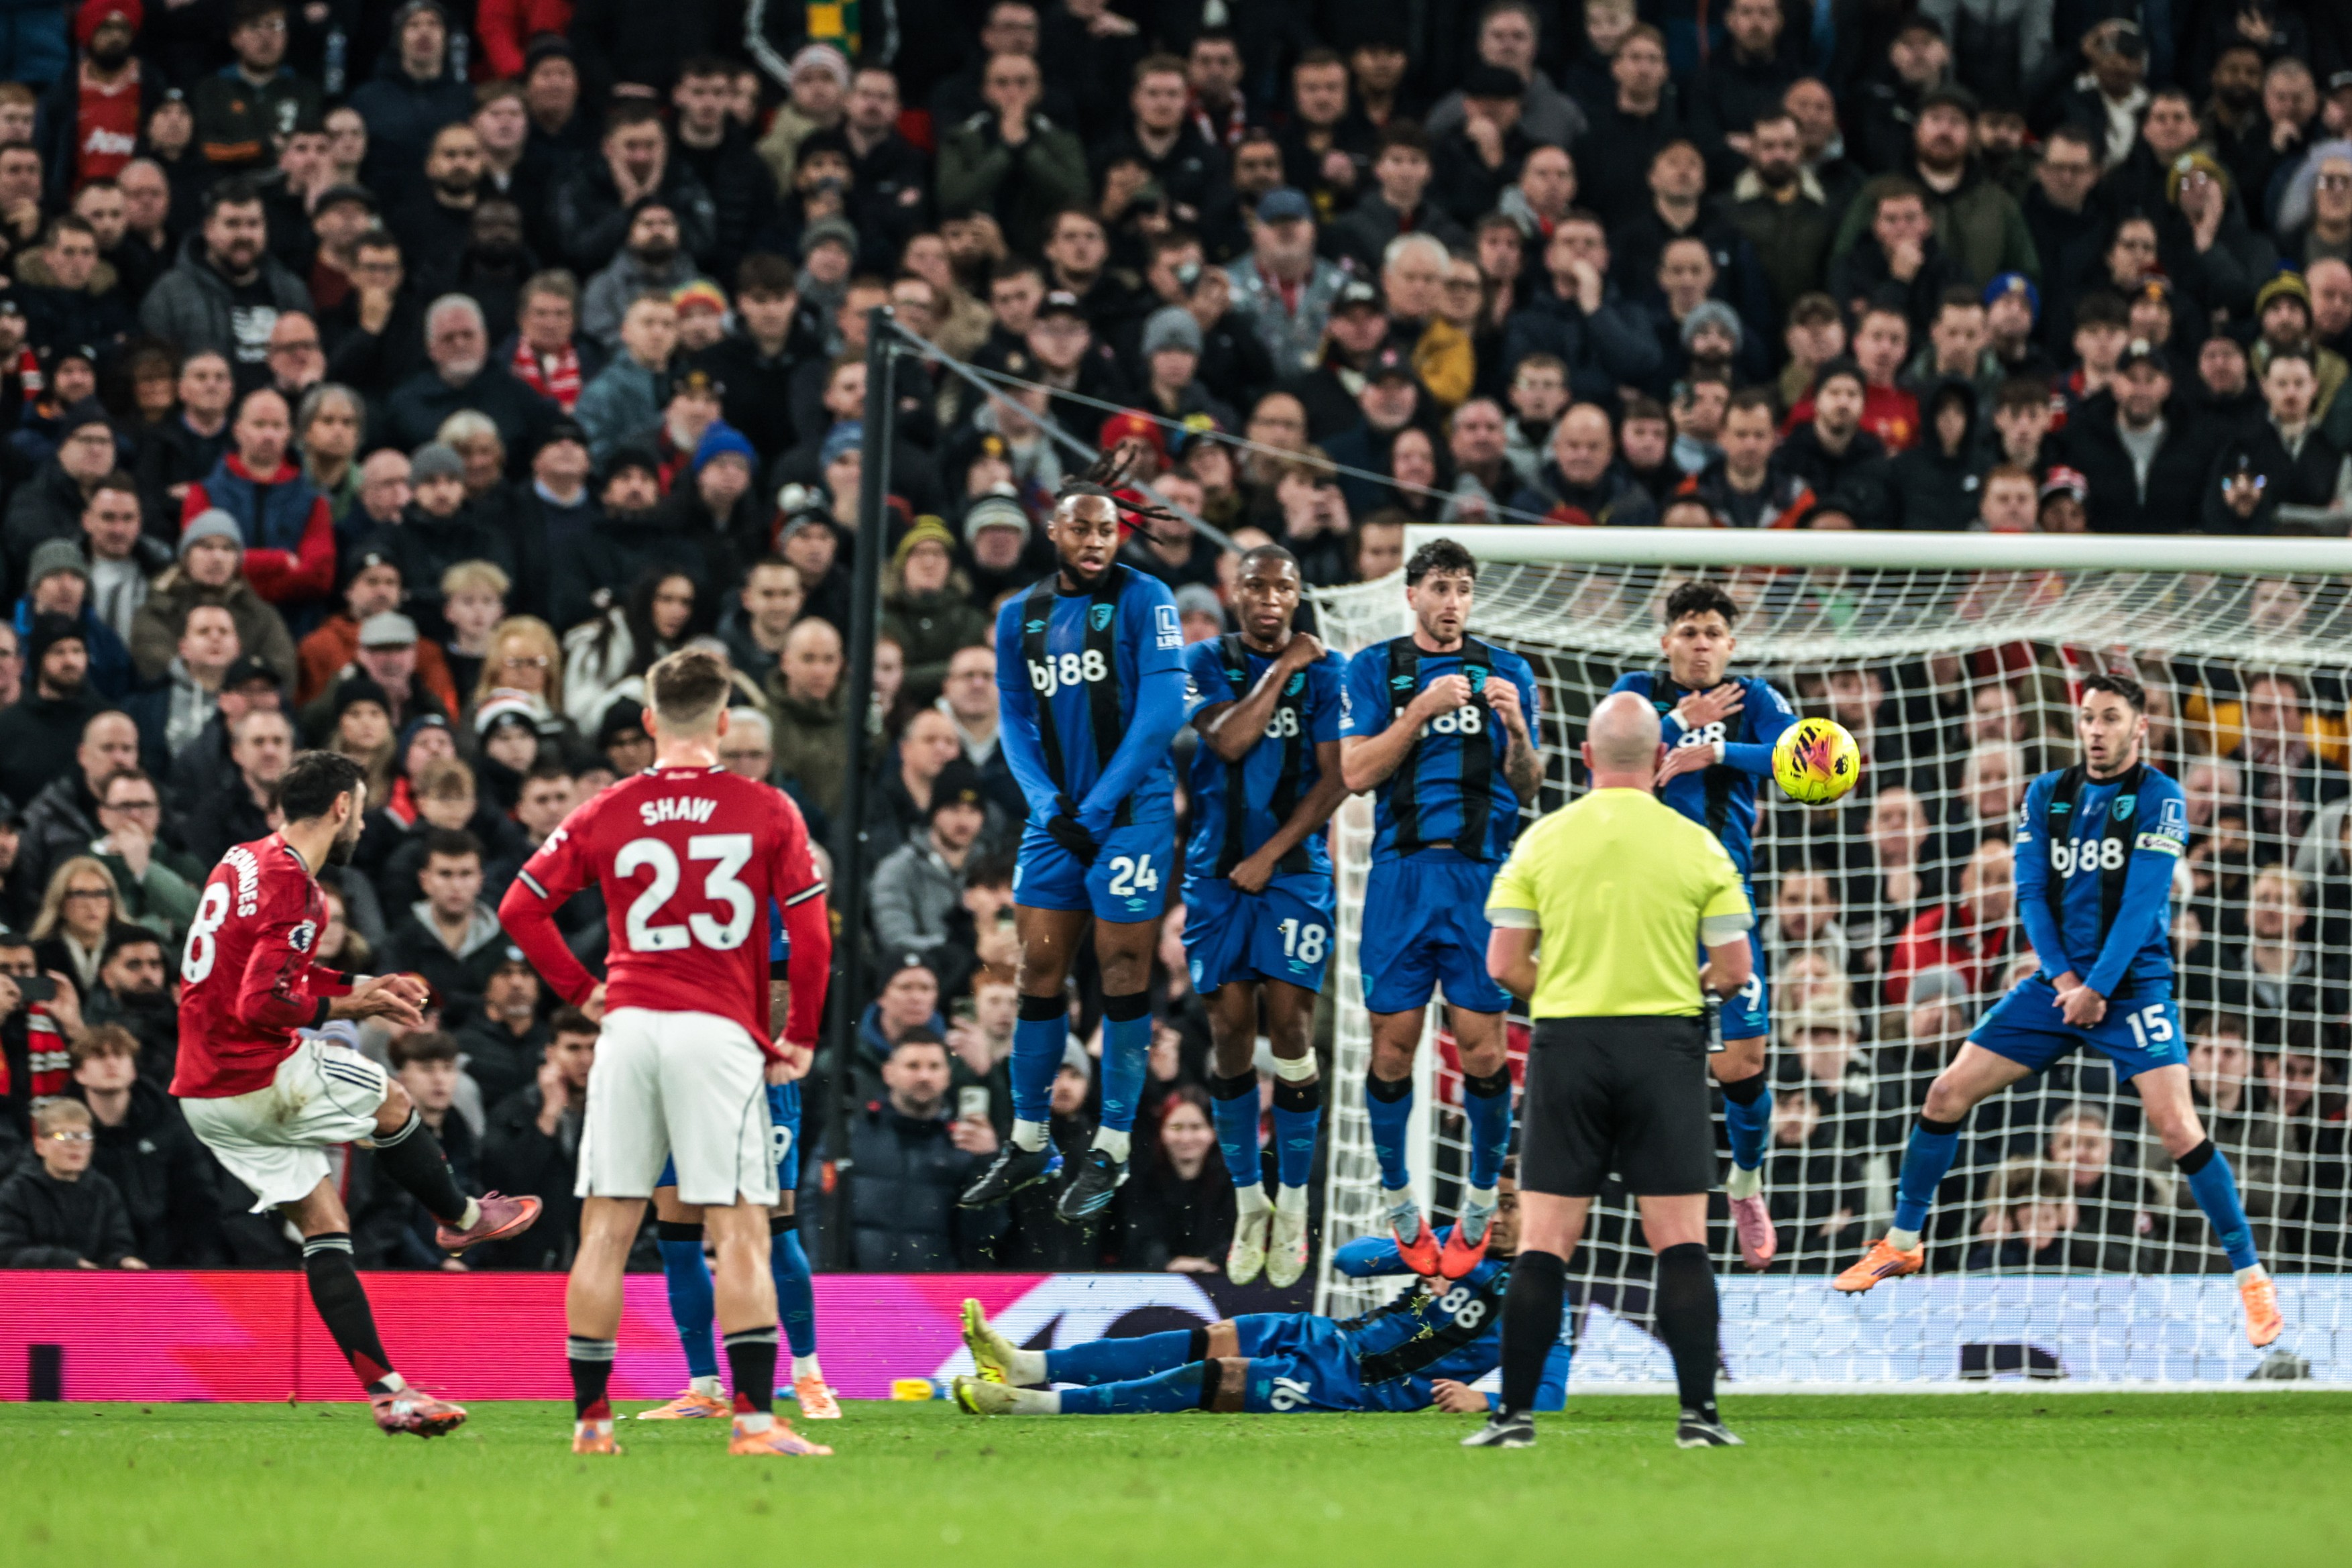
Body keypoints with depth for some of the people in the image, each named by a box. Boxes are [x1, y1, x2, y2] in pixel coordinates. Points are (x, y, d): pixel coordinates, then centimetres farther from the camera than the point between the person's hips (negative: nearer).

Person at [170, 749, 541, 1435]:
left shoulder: (244, 862, 11)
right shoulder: (293, 887, -19)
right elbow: (261, 1004, -25)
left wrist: (358, 987, 18)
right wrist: (342, 1007, -10)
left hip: (204, 1092, 9)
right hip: (257, 1078, -9)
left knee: (324, 1226, 8)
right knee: (392, 1103, 14)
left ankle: (385, 1389, 5)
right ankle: (460, 1217, 37)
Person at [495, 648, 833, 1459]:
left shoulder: (606, 814, 6)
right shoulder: (767, 813, 1)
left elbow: (520, 907, 7)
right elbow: (811, 933, -2)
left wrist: (581, 990, 16)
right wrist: (799, 1035, 10)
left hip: (629, 1026, 2)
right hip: (719, 1032, -2)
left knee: (605, 1231, 6)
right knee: (741, 1232, -2)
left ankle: (590, 1416, 7)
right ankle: (755, 1416, -10)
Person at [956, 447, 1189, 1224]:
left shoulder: (1143, 600, -6)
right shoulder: (1020, 617, 10)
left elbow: (1161, 711, -12)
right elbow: (1015, 723, 13)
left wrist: (1097, 807, -13)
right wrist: (1047, 801, -4)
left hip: (1130, 811, -5)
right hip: (1056, 817, 5)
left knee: (1122, 971, -3)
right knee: (1038, 972, 6)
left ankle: (1110, 1152, 3)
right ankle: (1029, 1144, 16)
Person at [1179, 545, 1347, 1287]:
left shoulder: (1327, 670, 1)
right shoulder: (1206, 662, 4)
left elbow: (1336, 780, -4)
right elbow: (1229, 741, -13)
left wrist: (1271, 854, -10)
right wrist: (1280, 670, -11)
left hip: (1294, 870, -1)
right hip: (1217, 872, 1)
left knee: (1289, 1023, -8)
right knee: (1230, 1031, 0)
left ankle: (1292, 1207, 0)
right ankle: (1248, 1204, 12)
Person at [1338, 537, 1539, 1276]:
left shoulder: (1505, 671, 9)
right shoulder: (1373, 670, 7)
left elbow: (1526, 788, 8)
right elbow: (1357, 772, -4)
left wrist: (1517, 729, -12)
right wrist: (1423, 710, -14)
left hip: (1481, 876, 0)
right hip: (1402, 873, 0)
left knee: (1482, 1045, -4)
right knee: (1393, 1043, 0)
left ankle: (1481, 1201, 11)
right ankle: (1399, 1204, 15)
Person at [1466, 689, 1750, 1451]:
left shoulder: (1542, 840, 0)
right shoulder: (1697, 846, -1)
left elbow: (1504, 963, -1)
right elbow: (1734, 969, -1)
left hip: (1567, 1044, 1)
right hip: (1666, 1048, -1)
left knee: (1544, 1244, 2)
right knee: (1680, 1241, 1)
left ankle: (1516, 1411, -1)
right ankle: (1697, 1412, -4)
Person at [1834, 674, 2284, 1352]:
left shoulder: (2159, 800, -8)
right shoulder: (2046, 794, 6)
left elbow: (2141, 903, -15)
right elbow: (2031, 892, 3)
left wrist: (2096, 987, -20)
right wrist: (2062, 977, -10)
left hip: (2132, 986, -5)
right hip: (2057, 983, 5)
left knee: (2177, 1128, -18)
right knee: (1948, 1093, 1)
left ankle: (2251, 1278, -9)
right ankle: (1902, 1242, 17)